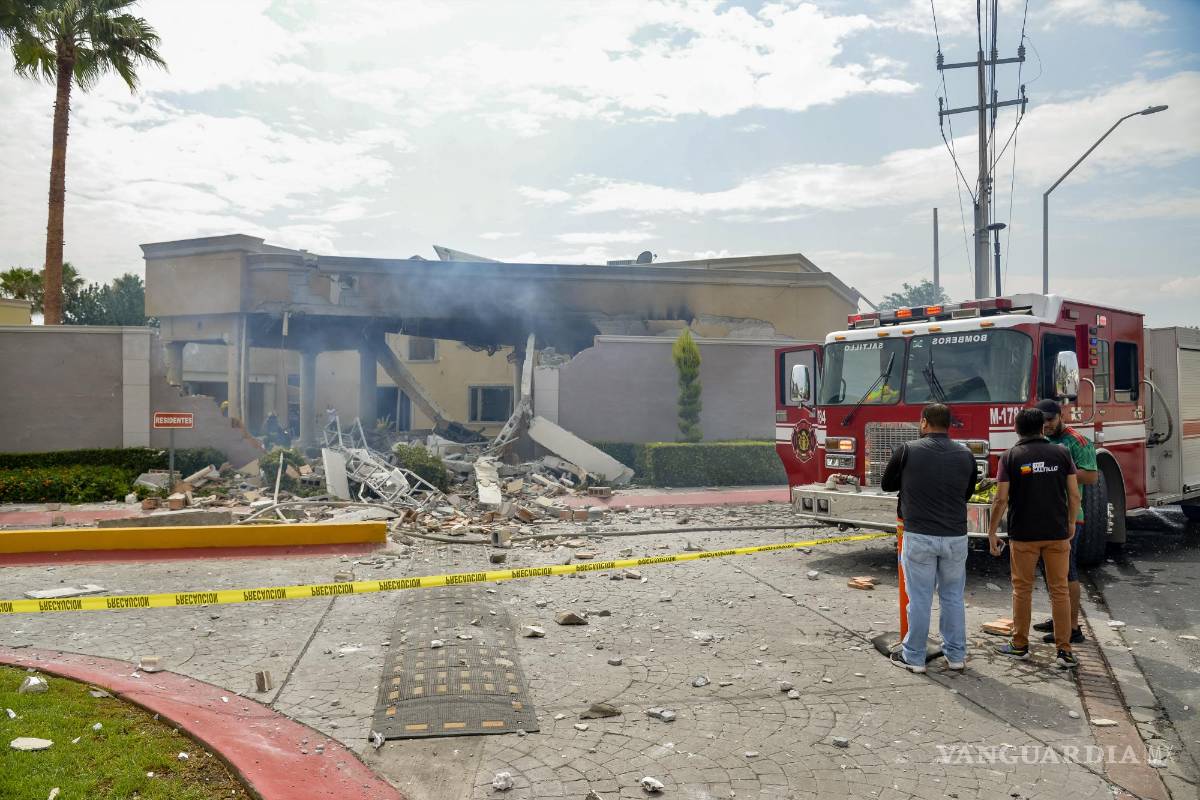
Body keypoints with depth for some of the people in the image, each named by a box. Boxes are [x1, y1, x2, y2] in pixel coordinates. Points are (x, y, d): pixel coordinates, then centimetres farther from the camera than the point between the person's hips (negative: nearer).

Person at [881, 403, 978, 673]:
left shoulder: (908, 451, -7)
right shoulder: (965, 455, 3)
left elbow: (887, 484, 6)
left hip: (919, 536, -3)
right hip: (955, 537, 3)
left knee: (919, 598, 5)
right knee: (953, 596, 14)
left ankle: (913, 657, 14)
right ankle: (956, 655, 23)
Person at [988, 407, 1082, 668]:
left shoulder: (1011, 457, -5)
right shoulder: (1061, 453, 1)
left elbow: (1001, 499, -7)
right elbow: (1074, 495, 2)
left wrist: (992, 532, 0)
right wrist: (1071, 523, 17)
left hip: (1023, 534, -2)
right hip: (1057, 533, 2)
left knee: (1022, 590, 10)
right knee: (1060, 591, 7)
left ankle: (1020, 645, 18)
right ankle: (1064, 650, 7)